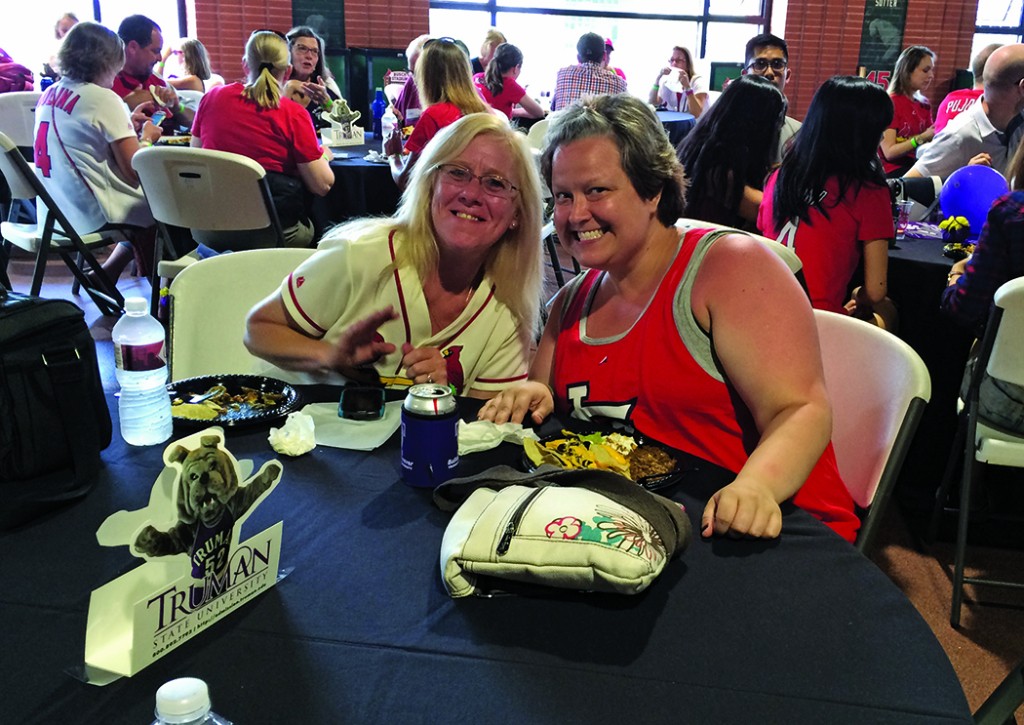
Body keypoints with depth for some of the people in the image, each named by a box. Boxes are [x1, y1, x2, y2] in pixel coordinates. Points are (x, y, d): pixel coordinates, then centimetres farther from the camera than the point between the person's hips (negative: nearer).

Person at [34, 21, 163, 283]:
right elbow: (134, 171, -16)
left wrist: (127, 125, 22)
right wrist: (147, 138, 3)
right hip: (92, 214, -8)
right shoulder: (103, 99, -14)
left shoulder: (49, 94, 8)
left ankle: (105, 273, 20)